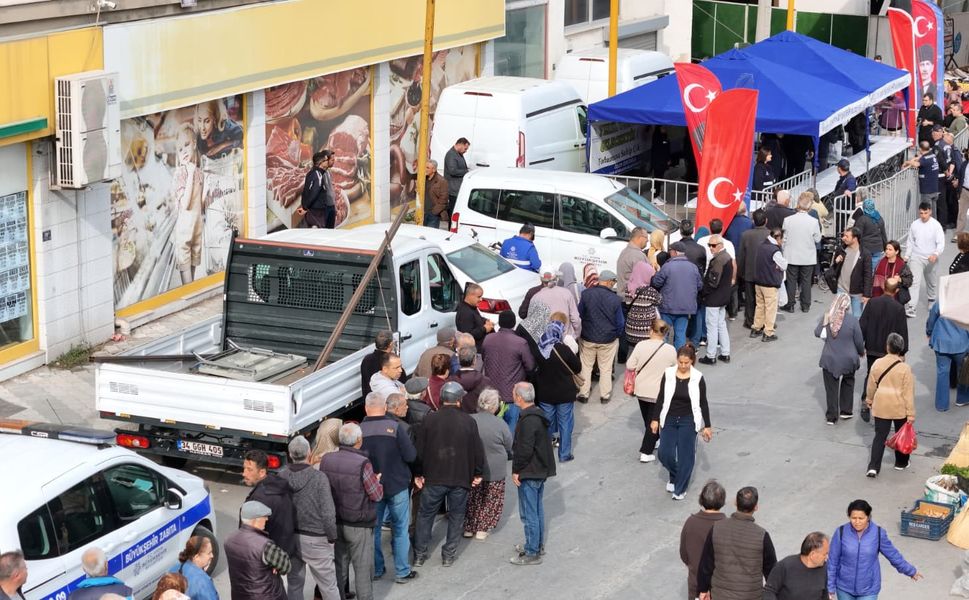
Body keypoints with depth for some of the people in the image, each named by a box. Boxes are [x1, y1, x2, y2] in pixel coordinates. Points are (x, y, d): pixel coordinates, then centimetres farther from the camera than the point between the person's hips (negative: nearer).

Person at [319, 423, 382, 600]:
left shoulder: (326, 460, -6)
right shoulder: (363, 464, -23)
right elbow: (377, 495, -16)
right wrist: (377, 480, 6)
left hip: (335, 522, 6)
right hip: (359, 526, -6)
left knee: (339, 565, 19)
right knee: (363, 568, 8)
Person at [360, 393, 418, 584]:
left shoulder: (360, 430, -11)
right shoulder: (394, 427, -16)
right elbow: (411, 456, -14)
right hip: (397, 485, -2)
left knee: (373, 529, 17)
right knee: (400, 530, 10)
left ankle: (376, 570, 24)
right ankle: (402, 572, 15)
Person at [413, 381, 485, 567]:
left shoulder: (429, 419, -6)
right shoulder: (468, 421, -7)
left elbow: (419, 449, -2)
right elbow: (478, 450, -1)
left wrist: (418, 473, 9)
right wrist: (478, 473, 11)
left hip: (434, 477, 0)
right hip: (461, 478, 0)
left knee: (425, 515, 12)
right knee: (456, 516, 13)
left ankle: (419, 555, 14)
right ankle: (449, 555, 16)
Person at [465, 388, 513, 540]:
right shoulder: (500, 425, -17)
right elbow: (510, 449, -4)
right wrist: (503, 457, 18)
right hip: (494, 472, -2)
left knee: (472, 499, 20)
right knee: (491, 500, 15)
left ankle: (469, 528, 24)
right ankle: (482, 529, 17)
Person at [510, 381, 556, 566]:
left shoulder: (528, 421, -24)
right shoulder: (538, 414, 7)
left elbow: (525, 450, -26)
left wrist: (516, 471, -15)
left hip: (529, 474, -10)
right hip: (541, 470, 10)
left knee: (529, 514, -2)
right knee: (537, 510, 21)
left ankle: (532, 553, 4)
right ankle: (538, 545, 33)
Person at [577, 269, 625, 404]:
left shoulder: (586, 294, -14)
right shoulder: (614, 299, -16)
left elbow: (579, 314, -3)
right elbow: (620, 322, -6)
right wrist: (619, 334, 14)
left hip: (587, 338, 1)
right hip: (608, 339, -1)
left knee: (586, 366, 16)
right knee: (606, 368, 14)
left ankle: (583, 394, 22)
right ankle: (605, 395, 23)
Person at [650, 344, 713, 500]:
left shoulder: (698, 378, -10)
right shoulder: (668, 374, -6)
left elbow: (703, 403, -3)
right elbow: (660, 398, 3)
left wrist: (707, 426, -2)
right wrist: (655, 419, 3)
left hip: (688, 421, -2)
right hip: (669, 419, 2)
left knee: (685, 455, -1)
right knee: (665, 454, 0)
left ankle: (680, 489, 14)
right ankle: (674, 477, 30)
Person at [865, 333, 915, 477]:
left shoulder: (877, 364, -8)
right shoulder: (905, 368, -15)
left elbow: (871, 385, 4)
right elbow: (908, 392, -13)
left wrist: (870, 400, 21)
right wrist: (911, 413, -7)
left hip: (880, 407, 2)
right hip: (899, 408, -2)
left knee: (880, 436, 5)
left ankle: (873, 467, -4)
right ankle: (901, 463, 31)